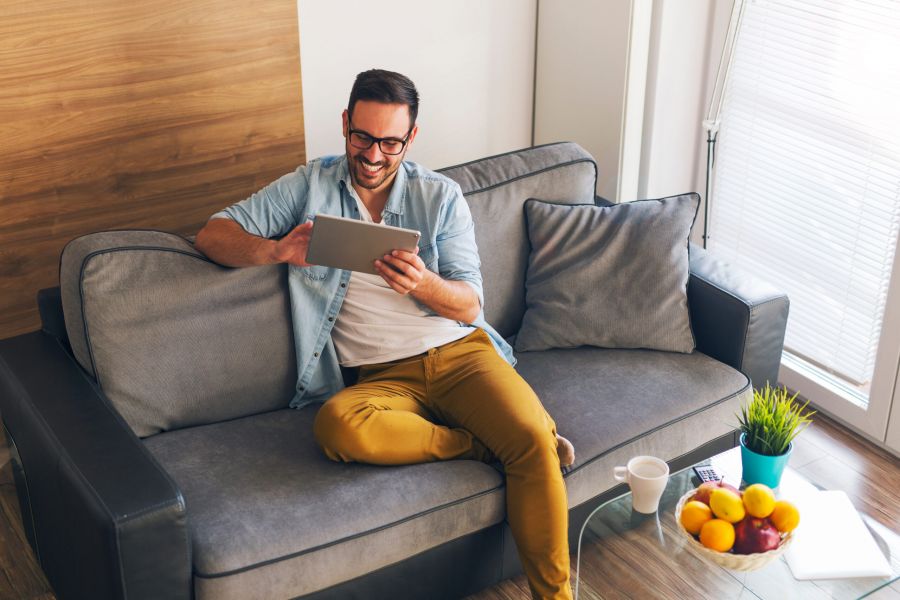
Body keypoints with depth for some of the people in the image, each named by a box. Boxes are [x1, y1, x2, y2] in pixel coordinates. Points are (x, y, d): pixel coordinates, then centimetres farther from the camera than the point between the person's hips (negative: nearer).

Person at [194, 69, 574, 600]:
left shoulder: (441, 196, 10)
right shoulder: (310, 186, 10)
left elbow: (469, 305, 3)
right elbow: (213, 234, 4)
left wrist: (422, 283, -21)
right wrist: (278, 250, -17)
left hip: (458, 351, 1)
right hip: (381, 376, 0)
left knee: (534, 439, -28)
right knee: (338, 426, -36)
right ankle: (482, 444, -19)